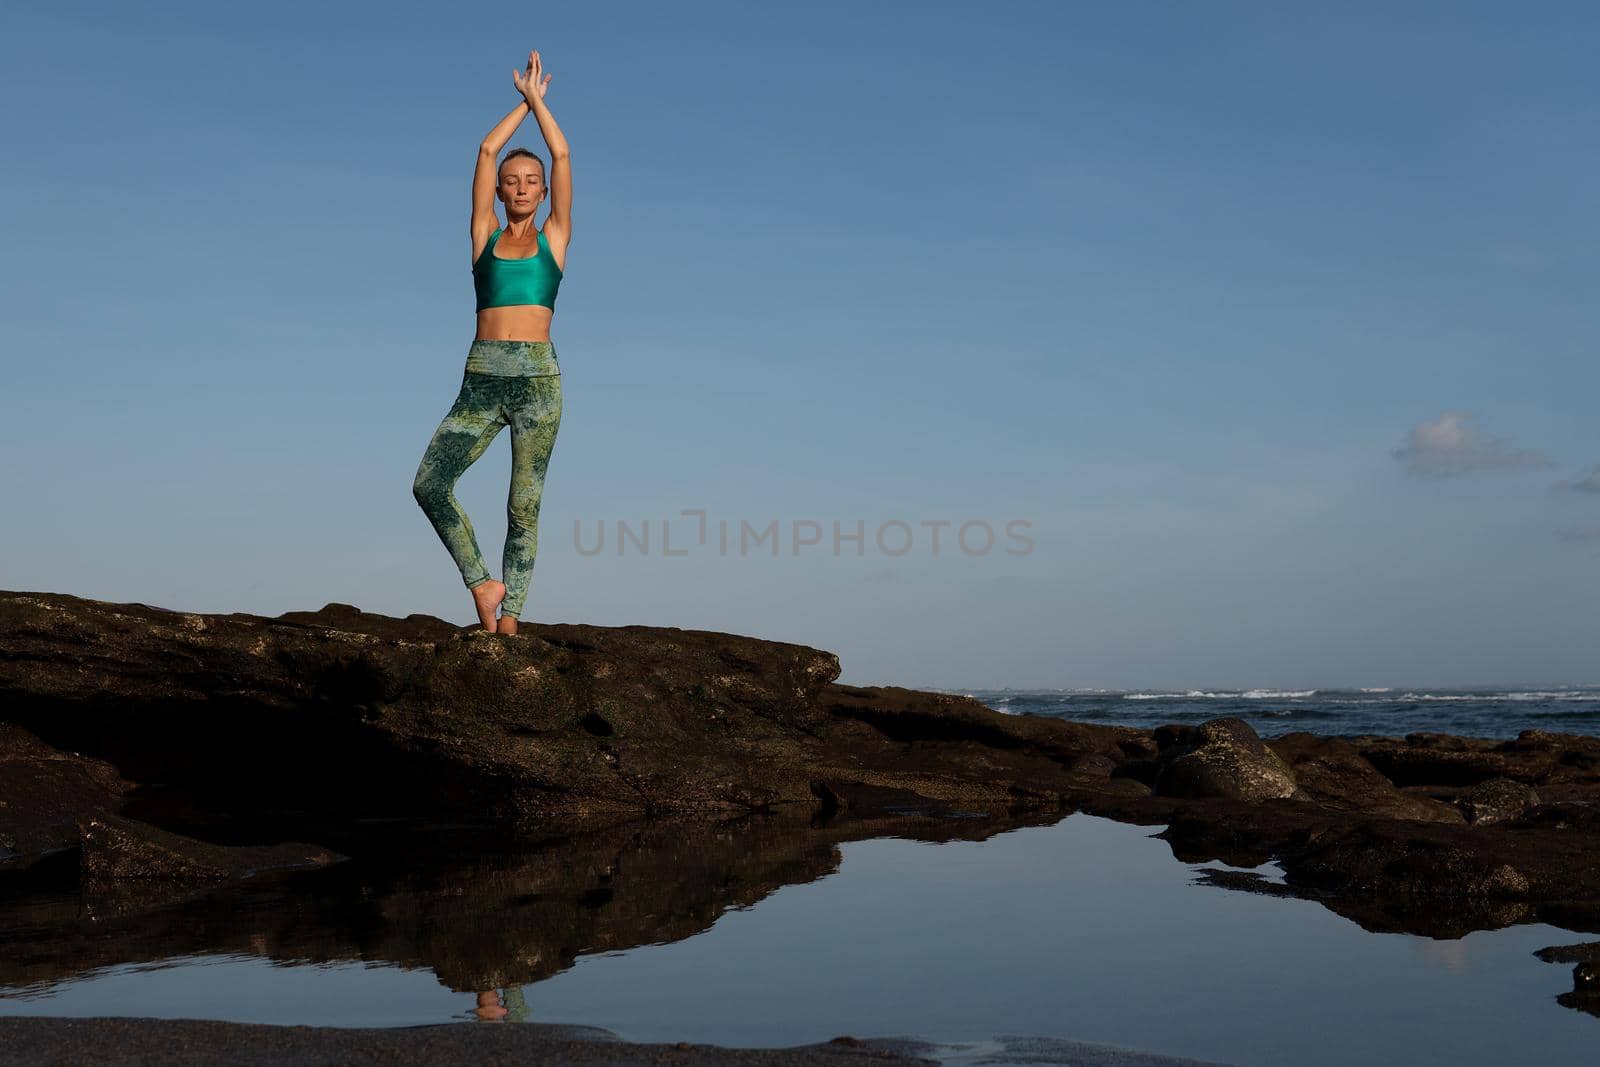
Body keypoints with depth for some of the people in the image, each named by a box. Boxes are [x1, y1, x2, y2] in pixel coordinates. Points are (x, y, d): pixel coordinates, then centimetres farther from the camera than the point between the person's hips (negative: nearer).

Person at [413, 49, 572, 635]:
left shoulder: (553, 238, 12)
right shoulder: (485, 236, 14)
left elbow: (562, 157, 9)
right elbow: (486, 151, 13)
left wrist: (537, 98, 19)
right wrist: (522, 101, 23)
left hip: (538, 378, -1)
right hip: (482, 380, 1)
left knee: (524, 507, -2)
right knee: (428, 483, -15)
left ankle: (508, 620, 1)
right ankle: (481, 583, -2)